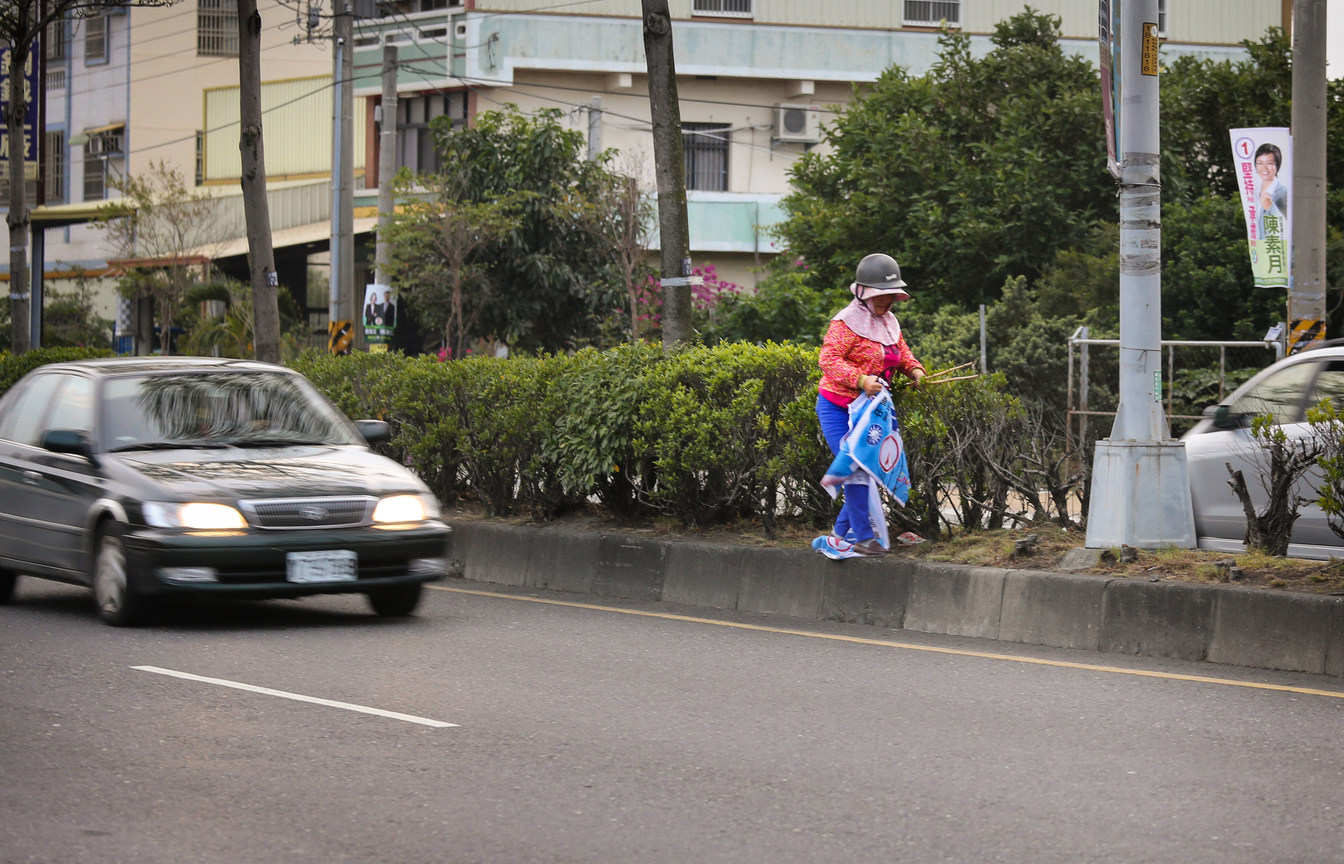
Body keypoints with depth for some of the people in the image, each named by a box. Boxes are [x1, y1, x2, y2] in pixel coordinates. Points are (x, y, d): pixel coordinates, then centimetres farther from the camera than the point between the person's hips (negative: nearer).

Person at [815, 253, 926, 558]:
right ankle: (862, 536, -6)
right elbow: (828, 359, -23)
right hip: (837, 409, -8)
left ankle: (840, 535, 15)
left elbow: (902, 352, 23)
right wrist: (860, 379, -34)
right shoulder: (847, 323, -15)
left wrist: (915, 370, 0)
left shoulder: (889, 323, 12)